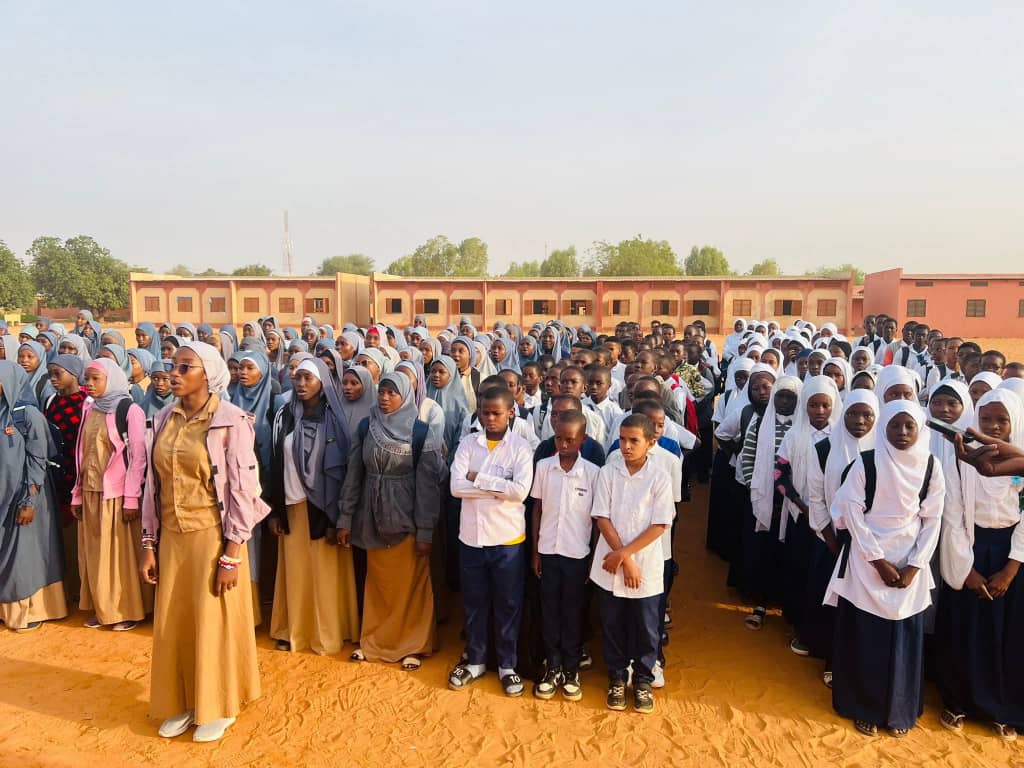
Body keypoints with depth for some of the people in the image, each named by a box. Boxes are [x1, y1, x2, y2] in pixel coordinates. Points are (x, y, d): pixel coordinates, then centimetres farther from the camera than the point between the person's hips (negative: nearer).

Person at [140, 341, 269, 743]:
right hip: (173, 537, 5)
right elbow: (154, 484, 8)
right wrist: (148, 545, 7)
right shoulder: (164, 419, 4)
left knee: (214, 621, 7)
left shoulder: (232, 421, -13)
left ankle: (218, 706, 28)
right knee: (173, 622, 13)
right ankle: (183, 702, 34)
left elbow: (242, 490, -13)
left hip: (212, 536, -5)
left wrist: (231, 554, -14)